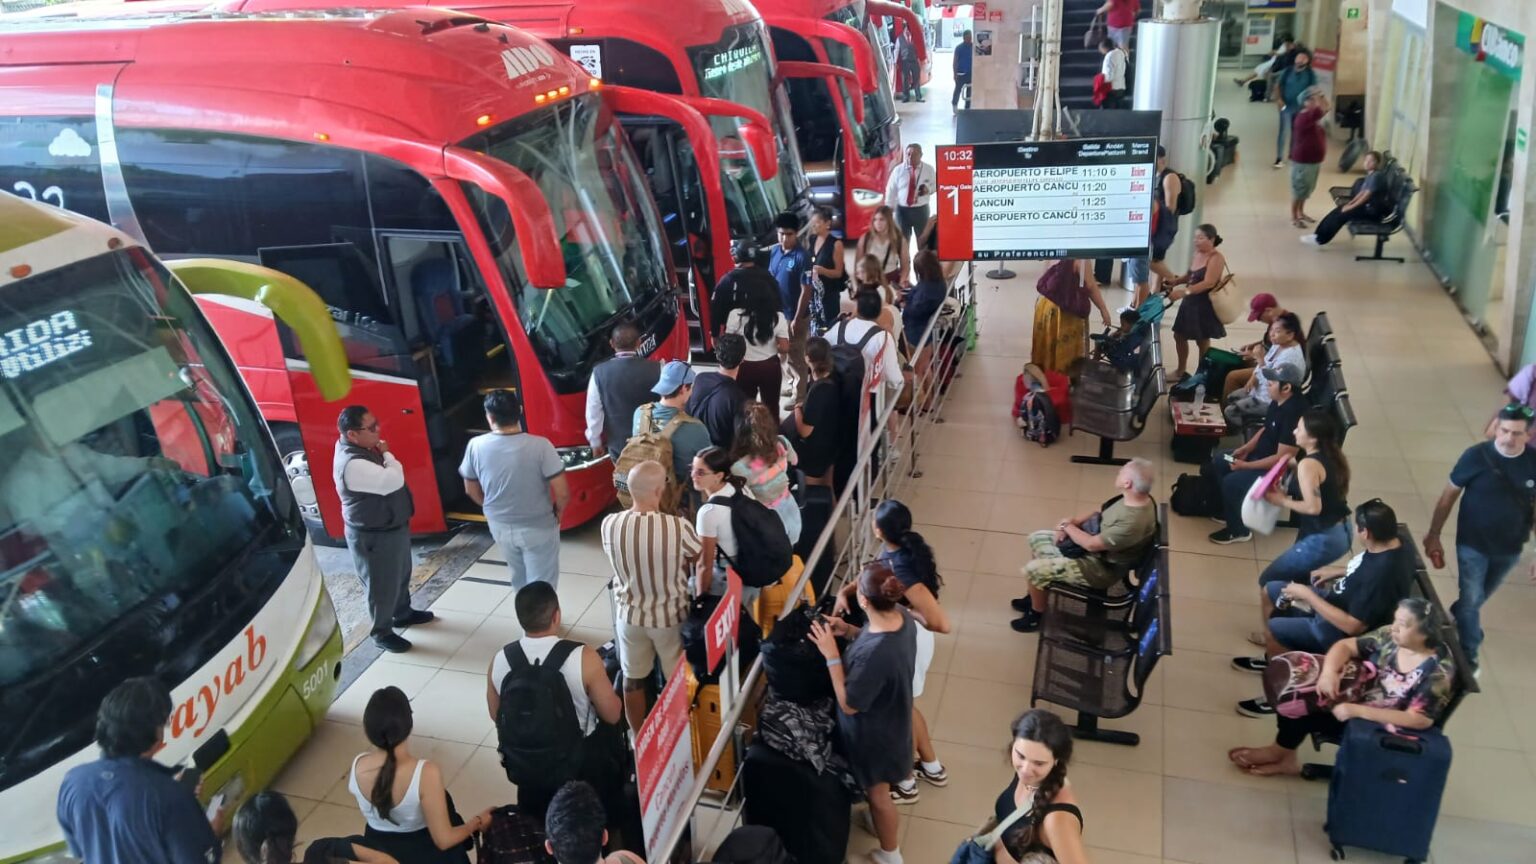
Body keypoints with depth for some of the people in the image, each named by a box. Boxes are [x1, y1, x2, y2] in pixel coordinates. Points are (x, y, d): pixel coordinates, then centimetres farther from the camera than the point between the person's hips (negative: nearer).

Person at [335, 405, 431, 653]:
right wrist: (387, 454, -21)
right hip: (374, 536, -10)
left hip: (393, 526, 10)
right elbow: (393, 481, -35)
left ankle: (402, 613, 49)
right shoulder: (352, 464, -32)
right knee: (382, 585, 8)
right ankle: (382, 633, 27)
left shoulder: (363, 449, 1)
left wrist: (382, 454, 0)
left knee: (401, 574, 27)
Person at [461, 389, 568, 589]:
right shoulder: (540, 446, -24)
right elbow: (562, 493, -20)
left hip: (499, 526, 4)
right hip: (538, 527, -4)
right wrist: (558, 512, 2)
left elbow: (471, 490, 1)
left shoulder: (476, 446, -14)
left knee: (520, 579, 27)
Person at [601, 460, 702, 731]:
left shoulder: (609, 524, -18)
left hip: (629, 615, 3)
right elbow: (699, 558, -7)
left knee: (633, 679, 23)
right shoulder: (678, 527, -27)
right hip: (670, 615, -2)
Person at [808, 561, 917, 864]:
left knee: (878, 793, 20)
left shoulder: (874, 655, -44)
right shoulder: (901, 616, -19)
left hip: (873, 732, -8)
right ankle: (885, 822, 61)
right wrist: (849, 631, -9)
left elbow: (849, 705, -28)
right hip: (891, 718, 8)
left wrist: (832, 655, -29)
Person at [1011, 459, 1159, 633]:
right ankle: (1038, 594, 30)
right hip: (1096, 544, 10)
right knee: (1036, 538, 14)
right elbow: (1100, 512, 8)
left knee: (1033, 570, -12)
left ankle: (1036, 615, 15)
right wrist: (1072, 522, -6)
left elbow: (1091, 544, -27)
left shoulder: (1133, 523, -37)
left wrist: (1068, 526, -11)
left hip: (1100, 567, -10)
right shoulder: (1136, 497, -8)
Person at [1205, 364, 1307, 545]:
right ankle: (1228, 509, 23)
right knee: (1213, 462, 6)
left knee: (1231, 482, -25)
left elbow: (1282, 458, -29)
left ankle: (1238, 531, -3)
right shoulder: (1278, 401, -2)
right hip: (1259, 453, 10)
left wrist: (1245, 466, -24)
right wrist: (1246, 448, 1)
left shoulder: (1294, 414, -31)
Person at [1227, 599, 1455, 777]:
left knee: (1303, 709, -19)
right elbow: (1345, 645, -5)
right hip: (1356, 694, 7)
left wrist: (1357, 711, -31)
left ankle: (1282, 752, 10)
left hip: (1384, 728, -7)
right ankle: (1284, 755, -1)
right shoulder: (1389, 637, -9)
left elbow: (1419, 720, -29)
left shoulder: (1438, 672, -25)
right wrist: (1329, 672, -27)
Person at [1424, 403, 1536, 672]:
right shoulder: (1476, 455, -19)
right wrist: (1433, 535, -4)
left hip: (1509, 549, 3)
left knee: (1479, 598, 23)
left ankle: (1453, 620, 50)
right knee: (1471, 599, 5)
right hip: (1473, 544, -3)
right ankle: (1468, 657, 22)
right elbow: (1449, 496, -8)